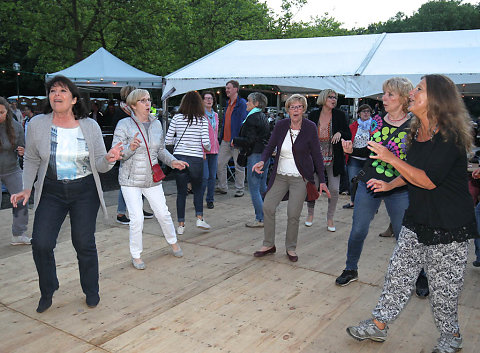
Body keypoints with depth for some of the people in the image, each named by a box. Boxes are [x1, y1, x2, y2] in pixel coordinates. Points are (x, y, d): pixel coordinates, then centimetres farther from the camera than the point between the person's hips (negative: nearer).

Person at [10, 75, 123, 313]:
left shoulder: (90, 126, -4)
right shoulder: (37, 124, -3)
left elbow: (99, 164, -1)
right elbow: (31, 160, 9)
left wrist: (109, 159, -23)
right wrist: (27, 188, -1)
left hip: (85, 191, -1)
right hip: (51, 191, 1)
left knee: (84, 243, 4)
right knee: (40, 243, -6)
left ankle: (91, 292, 26)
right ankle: (47, 291, 21)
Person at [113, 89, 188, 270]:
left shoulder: (156, 124, 7)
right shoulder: (124, 124, -8)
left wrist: (172, 161, 0)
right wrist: (130, 148, -31)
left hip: (152, 179, 4)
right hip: (131, 181, -4)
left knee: (163, 213, 9)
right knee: (137, 219, -5)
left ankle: (173, 242, 35)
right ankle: (136, 255, 16)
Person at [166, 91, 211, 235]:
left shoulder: (177, 118, 1)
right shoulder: (202, 120, -3)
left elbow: (168, 141, 0)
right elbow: (206, 142, -9)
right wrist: (208, 148, 13)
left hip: (179, 158, 1)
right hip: (196, 159, -1)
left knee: (181, 192, 9)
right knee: (198, 189, 19)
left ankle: (181, 225, 12)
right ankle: (199, 218, 10)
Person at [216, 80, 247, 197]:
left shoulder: (242, 103, -9)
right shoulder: (228, 103, 17)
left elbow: (243, 122, -15)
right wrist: (221, 136, 17)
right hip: (225, 140, 8)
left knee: (239, 166, 4)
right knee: (219, 163, 8)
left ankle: (239, 190, 15)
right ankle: (222, 187, 21)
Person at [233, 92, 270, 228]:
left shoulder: (252, 118, -14)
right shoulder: (263, 117, 14)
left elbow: (249, 140, -19)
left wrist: (235, 141, -3)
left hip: (255, 155, -10)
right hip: (265, 155, 10)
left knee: (254, 188, -3)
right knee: (262, 187, 17)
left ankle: (260, 219, 0)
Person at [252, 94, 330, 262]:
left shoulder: (310, 127, -7)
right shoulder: (280, 125, -1)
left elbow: (317, 155, -4)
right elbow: (270, 146, 5)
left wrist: (322, 181, -6)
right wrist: (262, 161, -17)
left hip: (300, 178, -3)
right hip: (280, 176, 3)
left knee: (293, 214, -3)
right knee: (268, 207, -2)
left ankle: (291, 248, 19)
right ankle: (268, 245, 16)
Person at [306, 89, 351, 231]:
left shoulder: (339, 115, 0)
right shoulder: (313, 115, 1)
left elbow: (349, 135, 1)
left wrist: (340, 133, -20)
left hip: (333, 159, 0)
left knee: (334, 189, -2)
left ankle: (330, 218, 17)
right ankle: (310, 213, 28)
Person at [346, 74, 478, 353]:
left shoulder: (450, 136, -19)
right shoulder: (417, 133, 7)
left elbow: (429, 180, -26)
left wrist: (391, 158, -25)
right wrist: (390, 184, 11)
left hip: (449, 228, -7)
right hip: (417, 220, 8)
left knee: (444, 286, 7)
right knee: (399, 274, 10)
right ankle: (379, 325, 22)